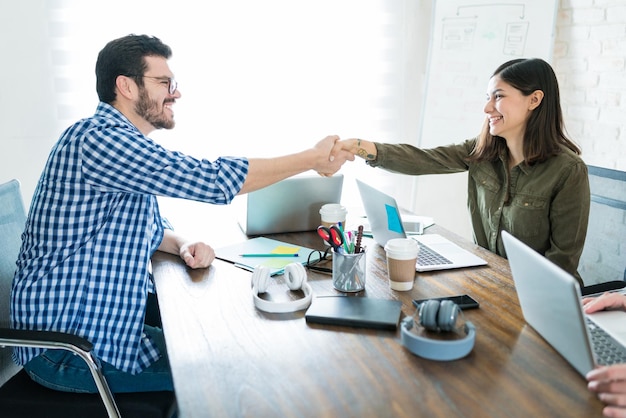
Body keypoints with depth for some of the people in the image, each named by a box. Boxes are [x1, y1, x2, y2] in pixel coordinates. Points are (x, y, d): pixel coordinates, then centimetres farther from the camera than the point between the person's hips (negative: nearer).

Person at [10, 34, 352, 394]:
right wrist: (313, 159, -20)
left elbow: (150, 225, 17)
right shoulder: (98, 138, -24)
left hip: (112, 320, 9)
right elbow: (212, 180, -29)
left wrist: (183, 245, -7)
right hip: (66, 352, -9)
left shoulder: (126, 144, 10)